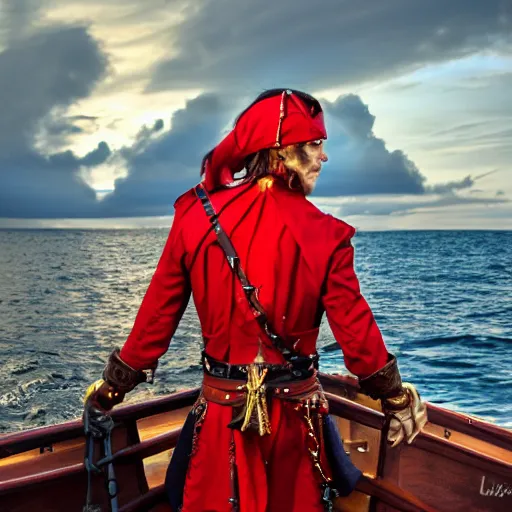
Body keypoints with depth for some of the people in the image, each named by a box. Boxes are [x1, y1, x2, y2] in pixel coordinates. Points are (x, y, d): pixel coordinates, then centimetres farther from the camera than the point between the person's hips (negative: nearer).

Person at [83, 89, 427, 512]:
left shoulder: (196, 217, -10)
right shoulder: (325, 235, -14)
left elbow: (155, 322, -6)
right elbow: (358, 336, -10)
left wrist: (110, 391, 8)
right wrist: (398, 401, 7)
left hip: (221, 413, 1)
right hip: (297, 414, 0)